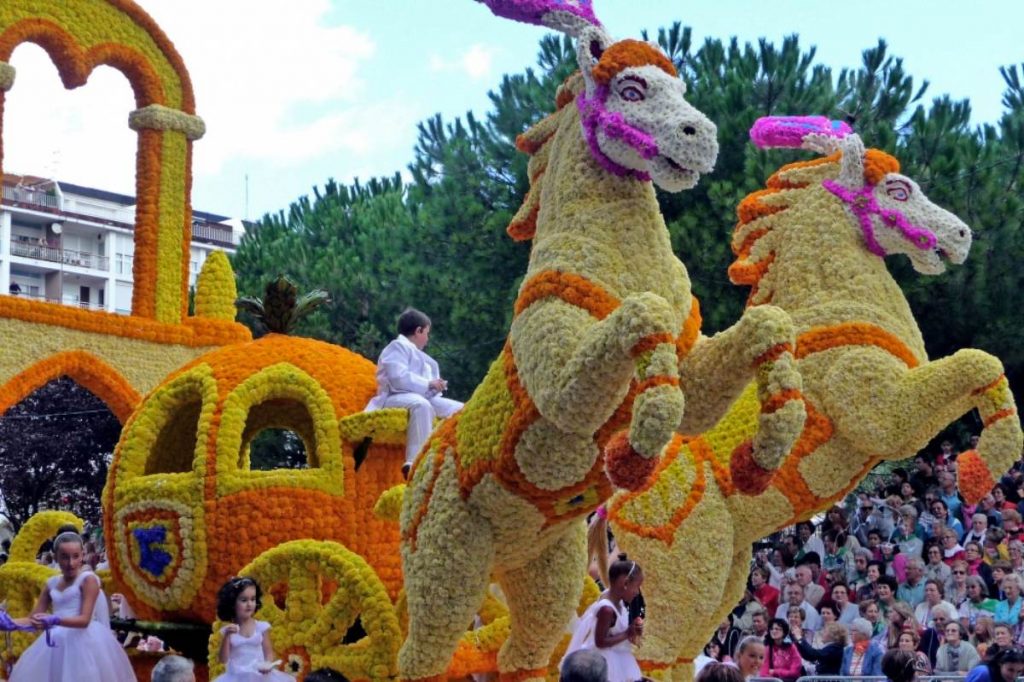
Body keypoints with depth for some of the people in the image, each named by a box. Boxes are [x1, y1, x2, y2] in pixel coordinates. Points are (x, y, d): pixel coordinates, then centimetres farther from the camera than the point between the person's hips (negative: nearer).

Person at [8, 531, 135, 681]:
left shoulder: (88, 579, -5)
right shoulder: (52, 583, 14)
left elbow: (85, 619, -15)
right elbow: (34, 619, 15)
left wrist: (54, 620, -29)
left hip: (83, 642, -6)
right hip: (57, 644, 6)